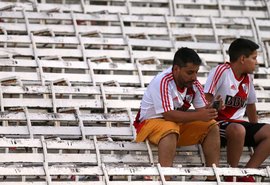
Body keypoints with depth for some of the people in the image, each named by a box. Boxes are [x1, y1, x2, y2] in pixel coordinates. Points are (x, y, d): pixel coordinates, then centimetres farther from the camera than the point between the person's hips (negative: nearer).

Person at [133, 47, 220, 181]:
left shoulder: (194, 84, -3)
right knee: (170, 129, -39)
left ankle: (213, 177, -16)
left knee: (212, 126, -10)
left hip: (179, 124, 7)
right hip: (151, 122, -7)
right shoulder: (163, 82, -24)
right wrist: (199, 116, -36)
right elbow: (168, 115, -31)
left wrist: (212, 110, -30)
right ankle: (165, 179, -48)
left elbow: (202, 110, -5)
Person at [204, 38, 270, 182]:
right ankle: (232, 176, -22)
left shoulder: (248, 78, 13)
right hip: (218, 123, -8)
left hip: (238, 123, 8)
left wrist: (255, 132, 23)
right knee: (238, 130, -40)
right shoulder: (221, 71, -10)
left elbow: (250, 104, 25)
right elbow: (206, 101, -15)